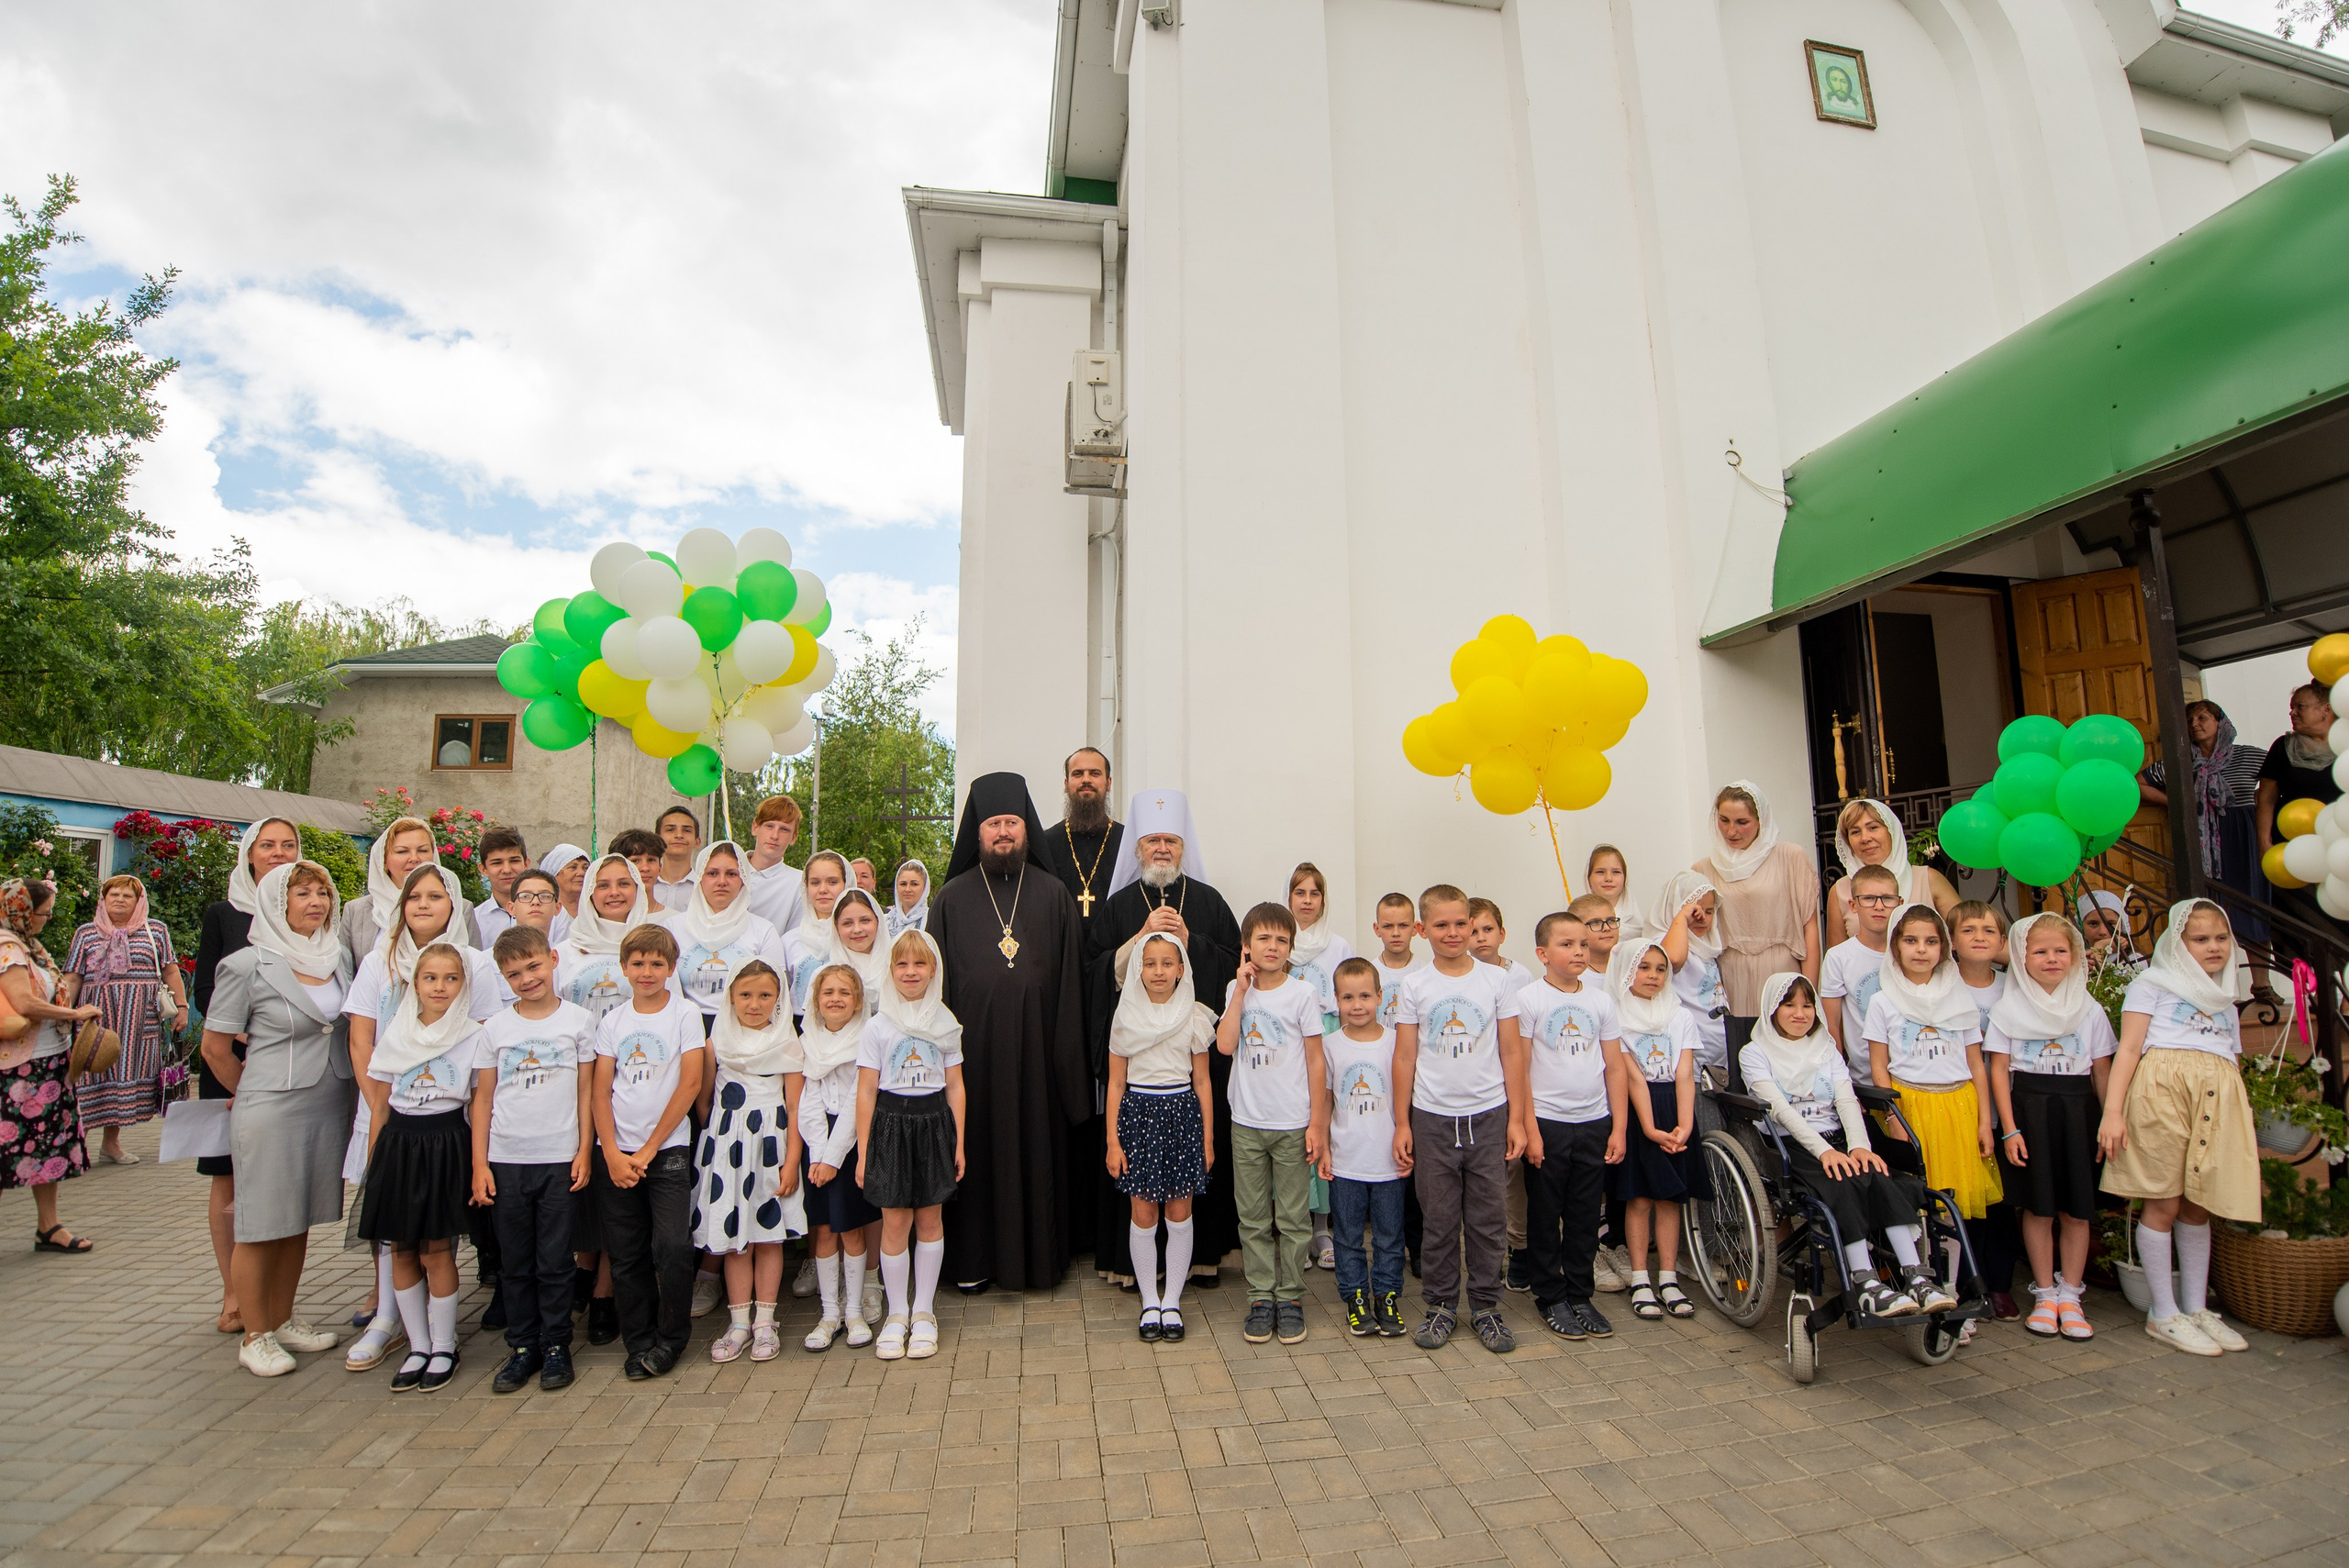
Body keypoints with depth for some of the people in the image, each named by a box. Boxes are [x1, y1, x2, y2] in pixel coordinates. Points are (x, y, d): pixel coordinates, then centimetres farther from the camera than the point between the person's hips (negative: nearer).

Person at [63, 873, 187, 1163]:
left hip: (140, 1020, 1)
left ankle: (112, 1142, 13)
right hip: (97, 1018, 0)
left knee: (129, 1074, 4)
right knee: (93, 1074, -4)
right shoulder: (86, 933, 10)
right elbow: (72, 978, 7)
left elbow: (171, 972, 9)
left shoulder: (156, 931, 10)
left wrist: (181, 1007, 2)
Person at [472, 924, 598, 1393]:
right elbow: (483, 1098, 7)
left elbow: (586, 1090, 2)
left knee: (555, 1261, 4)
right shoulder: (496, 1028, 5)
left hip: (560, 1158, -2)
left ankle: (556, 1346, 18)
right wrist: (479, 1163, 2)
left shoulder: (578, 1020, 0)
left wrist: (585, 1151, -2)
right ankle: (523, 1347, 24)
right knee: (515, 1263, 10)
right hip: (506, 1161, 2)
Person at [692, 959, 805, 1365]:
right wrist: (711, 1131, 3)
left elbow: (794, 1107, -4)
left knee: (769, 1234, 5)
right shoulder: (719, 1038, 3)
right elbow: (704, 1093, 12)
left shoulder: (786, 1042, -3)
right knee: (732, 1235, 6)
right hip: (726, 1144, 2)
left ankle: (764, 1322, 16)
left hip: (770, 1143, -2)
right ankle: (739, 1322, 18)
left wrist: (792, 1161, -8)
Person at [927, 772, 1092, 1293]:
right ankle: (973, 1257, 21)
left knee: (1036, 1147, 6)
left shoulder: (1053, 894, 5)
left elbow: (1071, 976, 3)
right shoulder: (953, 898, 6)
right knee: (976, 1147, 6)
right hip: (973, 1043, 0)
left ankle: (1038, 1256, 21)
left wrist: (1067, 1049, -3)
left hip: (1034, 1044, 0)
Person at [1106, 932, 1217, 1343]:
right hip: (1138, 1113, 0)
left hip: (1182, 1113, 0)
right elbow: (1116, 1083, 3)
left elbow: (1201, 1082, 5)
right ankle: (1150, 1302, 20)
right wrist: (1112, 1139, -1)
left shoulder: (1195, 1018, 1)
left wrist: (1207, 1137, 4)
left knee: (1180, 1212, 5)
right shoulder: (1125, 1019, 1)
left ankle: (1172, 1301, 21)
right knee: (1142, 1214, 5)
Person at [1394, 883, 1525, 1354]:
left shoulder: (1496, 979, 0)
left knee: (1489, 1218, 8)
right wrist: (1402, 1124, 2)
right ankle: (1440, 1306, 24)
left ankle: (1486, 1306, 24)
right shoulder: (1415, 986, -1)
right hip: (1433, 1119, 0)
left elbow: (1512, 1053, 4)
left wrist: (1516, 1118, 1)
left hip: (1488, 1115, 1)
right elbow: (1404, 1058, 2)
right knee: (1439, 1219, 8)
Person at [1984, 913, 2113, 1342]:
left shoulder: (2090, 1009, 7)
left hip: (2077, 1110, 2)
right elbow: (1999, 1070, -2)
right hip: (2029, 1109, -2)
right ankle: (2045, 1294, 16)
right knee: (2038, 1207, 3)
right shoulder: (2008, 1008, 0)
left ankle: (2069, 1295, 18)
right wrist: (2010, 1128, -7)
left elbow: (2102, 1071, 7)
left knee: (2077, 1208, 4)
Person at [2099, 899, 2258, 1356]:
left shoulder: (2226, 999, 26)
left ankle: (2196, 1308, 21)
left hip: (2219, 1099, 6)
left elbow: (2231, 1060, 25)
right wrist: (2112, 1111, -11)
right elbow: (2128, 1048, -2)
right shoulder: (2153, 984, 7)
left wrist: (2249, 1126, 16)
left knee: (2199, 1206, 10)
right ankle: (2164, 1315, 6)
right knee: (2164, 1204, -2)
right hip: (2163, 1087, -6)